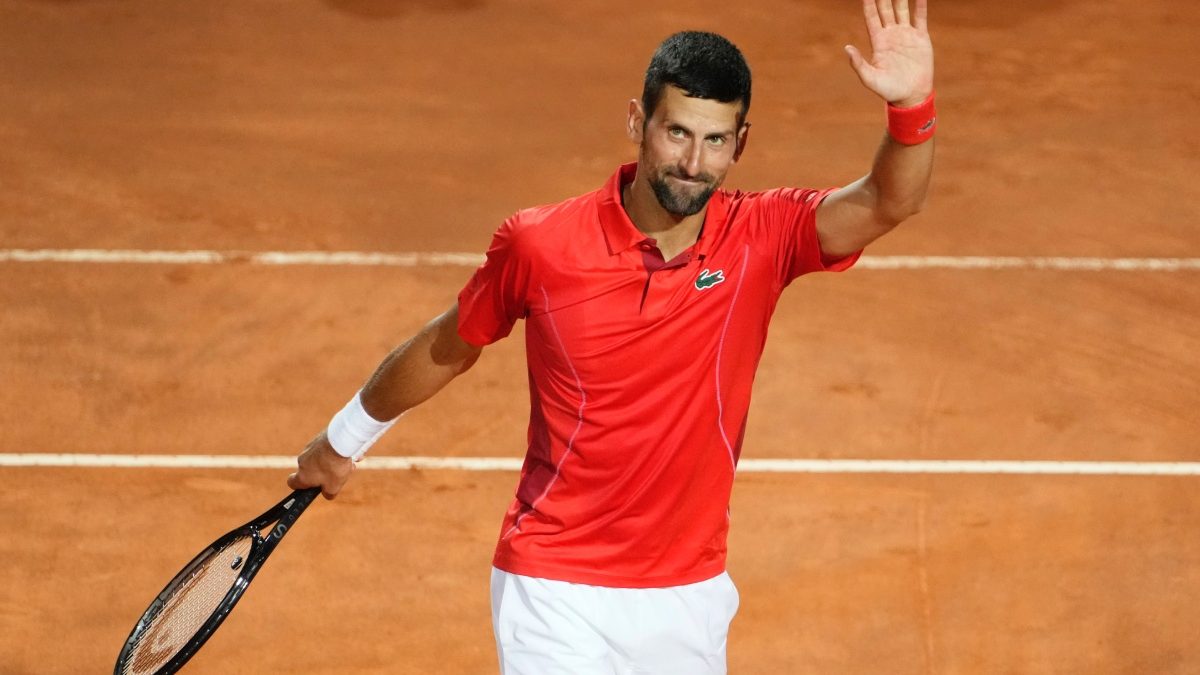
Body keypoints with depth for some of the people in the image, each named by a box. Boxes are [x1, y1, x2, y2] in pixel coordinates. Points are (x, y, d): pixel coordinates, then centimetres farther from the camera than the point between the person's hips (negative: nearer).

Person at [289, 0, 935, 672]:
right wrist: (345, 438, 20)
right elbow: (449, 347, 6)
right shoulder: (539, 244, -12)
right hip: (556, 588, -3)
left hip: (691, 592, 3)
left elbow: (888, 202, -26)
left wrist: (913, 106, -46)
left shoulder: (760, 239, -10)